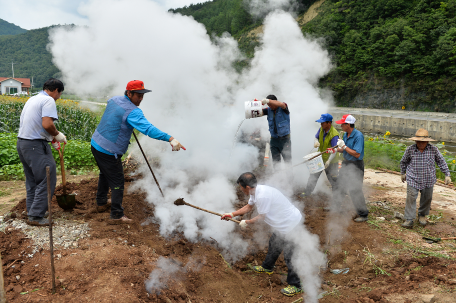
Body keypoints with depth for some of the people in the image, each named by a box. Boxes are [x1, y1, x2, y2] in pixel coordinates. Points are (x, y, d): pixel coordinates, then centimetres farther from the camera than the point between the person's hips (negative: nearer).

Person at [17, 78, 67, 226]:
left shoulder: (32, 99, 17)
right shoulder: (49, 101, -11)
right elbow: (47, 124, -24)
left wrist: (52, 139, 23)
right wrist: (58, 135, -6)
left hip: (22, 142, 10)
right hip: (35, 145, -10)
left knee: (31, 179, 19)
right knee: (47, 180, -3)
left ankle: (31, 210, 28)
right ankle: (36, 216, 1)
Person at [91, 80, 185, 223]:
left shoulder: (114, 99, 3)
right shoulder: (132, 112, -24)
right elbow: (148, 128, -38)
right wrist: (170, 139, -46)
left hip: (96, 144, 10)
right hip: (108, 152, -9)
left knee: (105, 174, 28)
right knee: (117, 183, 2)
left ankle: (101, 203, 44)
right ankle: (116, 215, 10)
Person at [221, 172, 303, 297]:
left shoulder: (262, 196, -32)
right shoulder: (256, 191, 0)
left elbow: (261, 217, -19)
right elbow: (249, 207, 18)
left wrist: (246, 223, -2)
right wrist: (232, 214, 16)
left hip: (291, 224, -11)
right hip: (284, 223, 11)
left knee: (289, 255, -1)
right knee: (274, 244, 28)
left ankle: (295, 285, 15)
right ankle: (267, 267, 51)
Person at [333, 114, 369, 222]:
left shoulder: (358, 136, -21)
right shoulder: (346, 134, 5)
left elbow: (357, 154, -25)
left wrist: (344, 146, -23)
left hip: (356, 166, -8)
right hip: (346, 163, 9)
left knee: (355, 190, -6)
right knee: (340, 186, 18)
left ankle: (363, 214, 7)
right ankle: (335, 205, 37)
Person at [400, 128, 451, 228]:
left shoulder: (433, 149, -7)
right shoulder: (410, 149, -9)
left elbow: (441, 162, 6)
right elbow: (404, 161, 9)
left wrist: (447, 175, 5)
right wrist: (403, 173, 18)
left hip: (428, 180, 2)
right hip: (413, 179, -2)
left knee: (427, 198, 14)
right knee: (411, 198, -7)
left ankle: (422, 215, 37)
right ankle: (409, 220, -1)